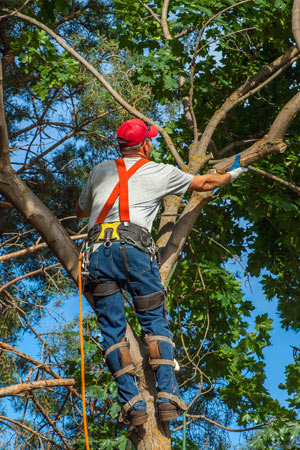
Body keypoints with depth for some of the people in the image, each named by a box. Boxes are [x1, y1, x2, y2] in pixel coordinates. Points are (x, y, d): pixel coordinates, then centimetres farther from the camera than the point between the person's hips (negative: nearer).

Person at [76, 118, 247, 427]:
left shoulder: (100, 171, 22)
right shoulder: (160, 172, 16)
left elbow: (80, 211, 36)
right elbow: (204, 183, 31)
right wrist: (231, 176, 50)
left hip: (99, 251, 2)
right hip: (135, 248, -2)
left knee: (113, 330, 4)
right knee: (155, 322, 8)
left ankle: (132, 403, -4)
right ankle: (167, 395, -3)